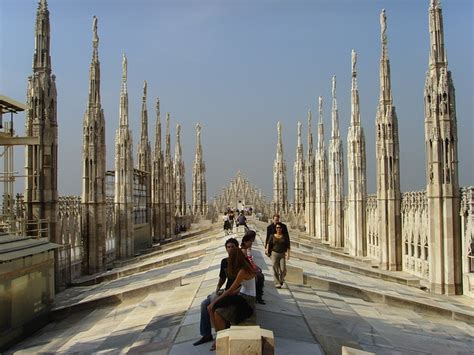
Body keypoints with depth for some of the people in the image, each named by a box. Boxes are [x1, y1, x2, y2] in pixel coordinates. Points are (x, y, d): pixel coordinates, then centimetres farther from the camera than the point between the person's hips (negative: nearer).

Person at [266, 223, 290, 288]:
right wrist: (267, 250, -10)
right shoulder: (272, 236, 5)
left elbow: (288, 246, 2)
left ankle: (281, 279, 21)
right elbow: (269, 244, 5)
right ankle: (277, 283, 1)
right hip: (274, 253, 0)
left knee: (283, 269, -9)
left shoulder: (285, 237, 5)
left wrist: (288, 254, -8)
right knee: (275, 269, -6)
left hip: (282, 254, 0)